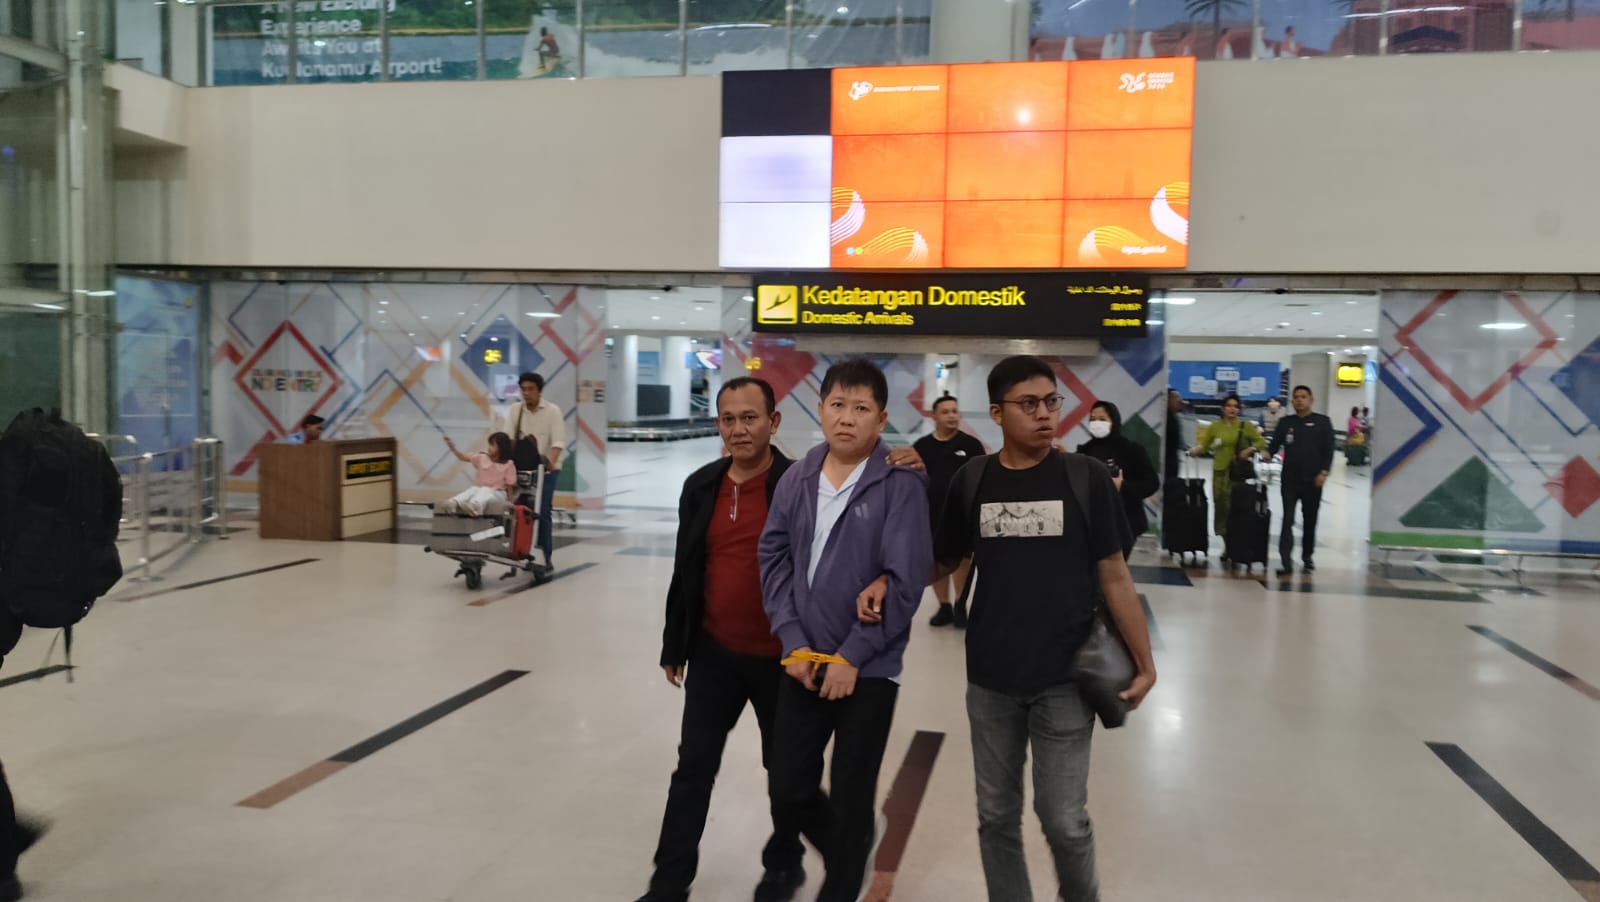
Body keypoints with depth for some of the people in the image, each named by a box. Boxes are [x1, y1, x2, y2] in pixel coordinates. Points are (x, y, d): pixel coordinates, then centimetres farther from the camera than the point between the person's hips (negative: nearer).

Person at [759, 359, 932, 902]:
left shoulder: (902, 484, -12)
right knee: (788, 787, 11)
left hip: (869, 668, -4)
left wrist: (852, 657, -14)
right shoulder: (796, 479, 1)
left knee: (850, 797, 8)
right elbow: (774, 559, 4)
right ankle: (854, 845, 42)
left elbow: (907, 580, -14)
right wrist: (793, 641, -6)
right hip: (803, 661, 4)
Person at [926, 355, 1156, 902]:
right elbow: (943, 562, 10)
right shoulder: (972, 480, -1)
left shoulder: (1086, 478, -6)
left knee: (1064, 820, 4)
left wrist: (1144, 662, -1)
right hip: (990, 679, 2)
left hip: (1065, 678, -2)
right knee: (996, 817, 12)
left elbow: (1114, 576, -1)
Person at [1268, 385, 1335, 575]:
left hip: (1313, 480, -1)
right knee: (1287, 520, -7)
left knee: (1310, 520, 10)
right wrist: (1267, 452, -15)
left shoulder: (1322, 422, 3)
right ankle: (1287, 562, -11)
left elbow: (1328, 450, 0)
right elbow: (1275, 444, 7)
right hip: (1290, 479, 1)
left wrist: (1324, 472, -11)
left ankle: (1307, 557, 25)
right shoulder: (1286, 422, 9)